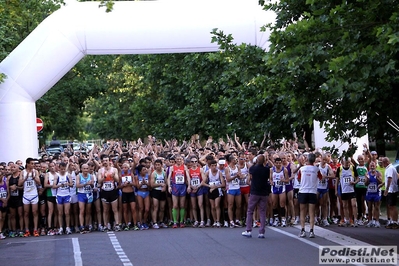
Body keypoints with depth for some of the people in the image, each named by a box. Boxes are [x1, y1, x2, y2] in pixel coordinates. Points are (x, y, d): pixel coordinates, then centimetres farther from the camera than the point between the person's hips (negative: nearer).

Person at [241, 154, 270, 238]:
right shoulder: (267, 169, -6)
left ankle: (248, 231, 5)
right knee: (263, 212, 5)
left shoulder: (252, 168, -7)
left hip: (254, 192, -1)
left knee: (250, 211, 9)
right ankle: (261, 232, 2)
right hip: (264, 193, 1)